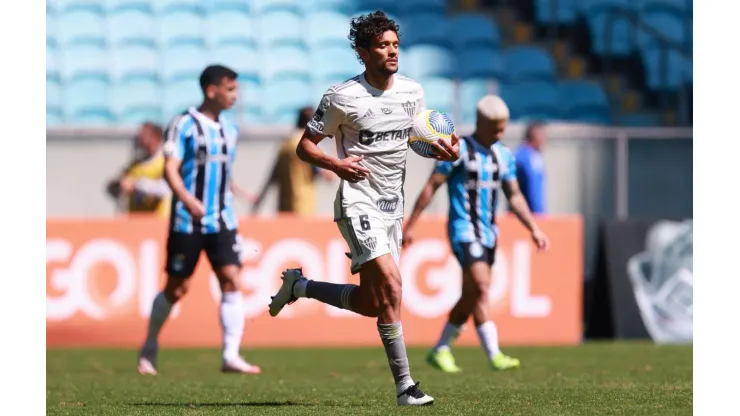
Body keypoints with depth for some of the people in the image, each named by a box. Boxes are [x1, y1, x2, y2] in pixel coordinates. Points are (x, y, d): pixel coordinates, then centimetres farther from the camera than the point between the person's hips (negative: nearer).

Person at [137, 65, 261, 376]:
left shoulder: (229, 129, 13)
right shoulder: (184, 125, -8)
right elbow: (170, 169, -17)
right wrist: (187, 199, -33)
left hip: (221, 221, 5)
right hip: (187, 222, -5)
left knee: (231, 281, -9)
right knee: (176, 289, 3)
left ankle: (231, 356, -10)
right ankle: (150, 347, 23)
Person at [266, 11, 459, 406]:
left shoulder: (412, 91, 6)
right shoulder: (342, 97, -10)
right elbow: (305, 145, -4)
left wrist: (443, 150, -3)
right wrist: (336, 164, -23)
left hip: (393, 206, 7)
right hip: (358, 205, -7)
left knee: (371, 304, 8)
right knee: (391, 285, -21)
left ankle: (299, 286, 33)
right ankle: (404, 386, -19)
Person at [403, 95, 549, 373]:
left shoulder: (504, 156, 9)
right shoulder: (458, 151, -9)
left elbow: (514, 196, 13)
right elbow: (431, 187, -7)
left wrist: (534, 229, 2)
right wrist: (410, 225, -9)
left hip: (488, 233, 7)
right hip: (464, 232, -7)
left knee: (470, 297, 10)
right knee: (480, 288, -17)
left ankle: (440, 351, 24)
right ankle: (494, 356, -19)